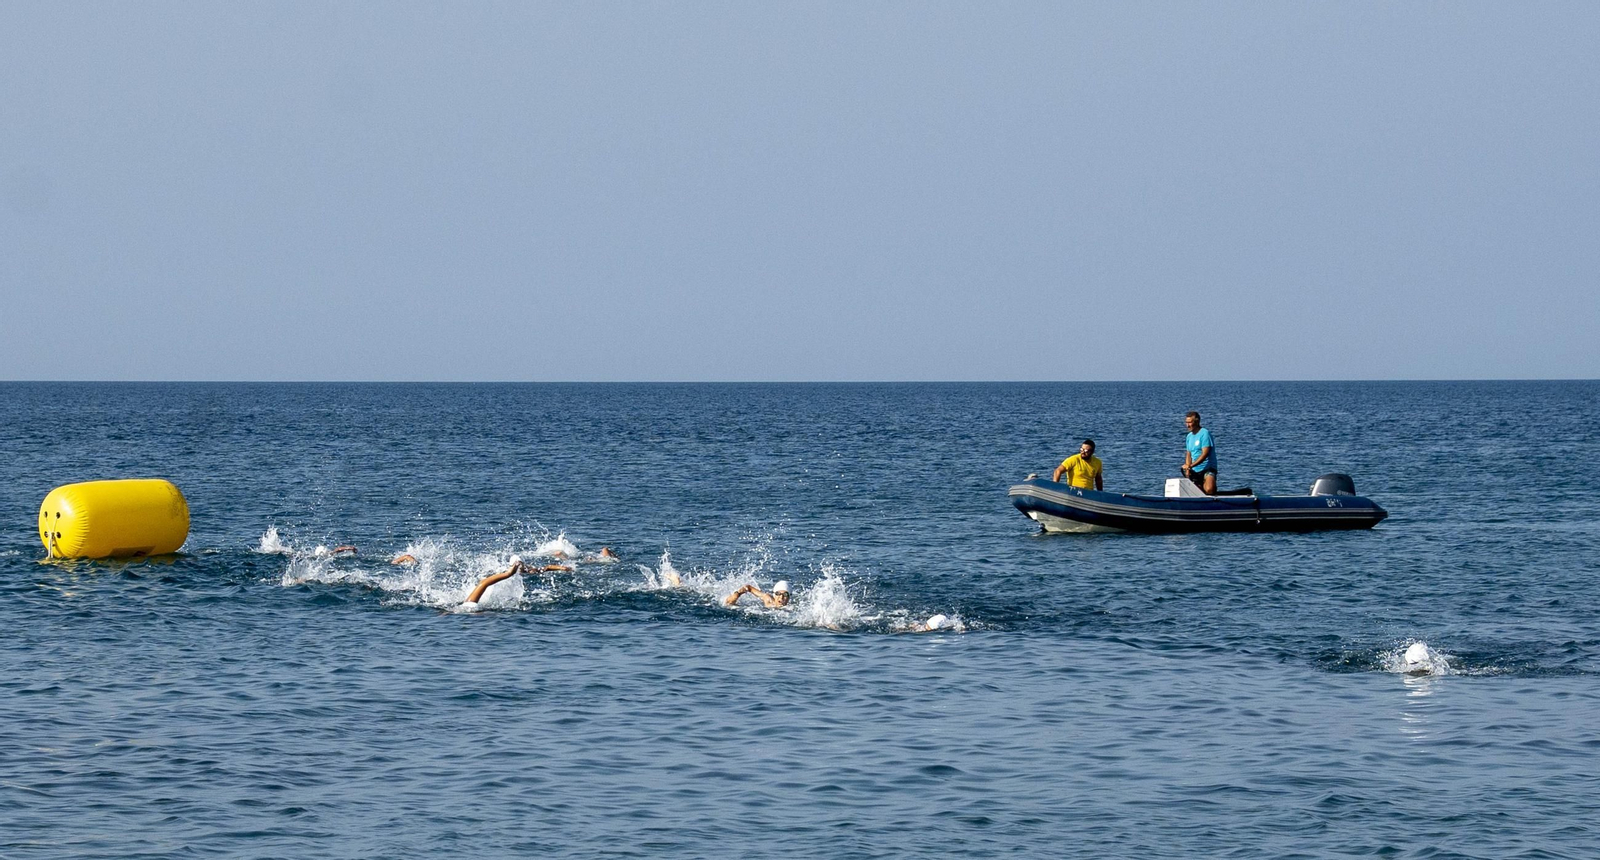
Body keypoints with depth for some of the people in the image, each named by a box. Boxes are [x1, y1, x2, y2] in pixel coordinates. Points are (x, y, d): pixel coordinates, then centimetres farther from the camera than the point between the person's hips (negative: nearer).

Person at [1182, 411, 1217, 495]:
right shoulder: (1189, 436, 14)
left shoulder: (1205, 433, -11)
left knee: (1209, 490, -31)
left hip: (1208, 469, -8)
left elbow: (1205, 454, -20)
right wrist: (1187, 470, 2)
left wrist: (1190, 466, -25)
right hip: (1195, 472, 8)